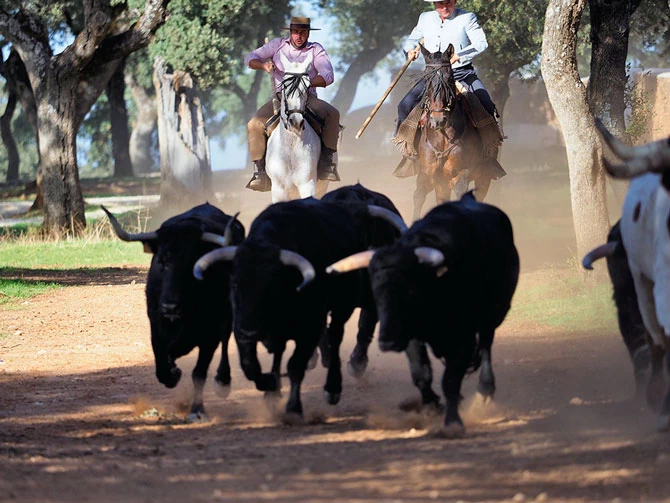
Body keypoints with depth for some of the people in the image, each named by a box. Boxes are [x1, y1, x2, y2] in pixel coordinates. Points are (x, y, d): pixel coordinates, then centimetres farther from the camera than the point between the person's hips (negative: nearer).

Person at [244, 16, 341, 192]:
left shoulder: (316, 50, 5)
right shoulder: (278, 45, 9)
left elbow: (328, 76, -7)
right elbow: (250, 59, 8)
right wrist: (263, 65, -16)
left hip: (307, 98, -1)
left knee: (332, 114, -30)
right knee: (255, 125, -23)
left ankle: (327, 160, -26)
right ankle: (259, 169, -14)